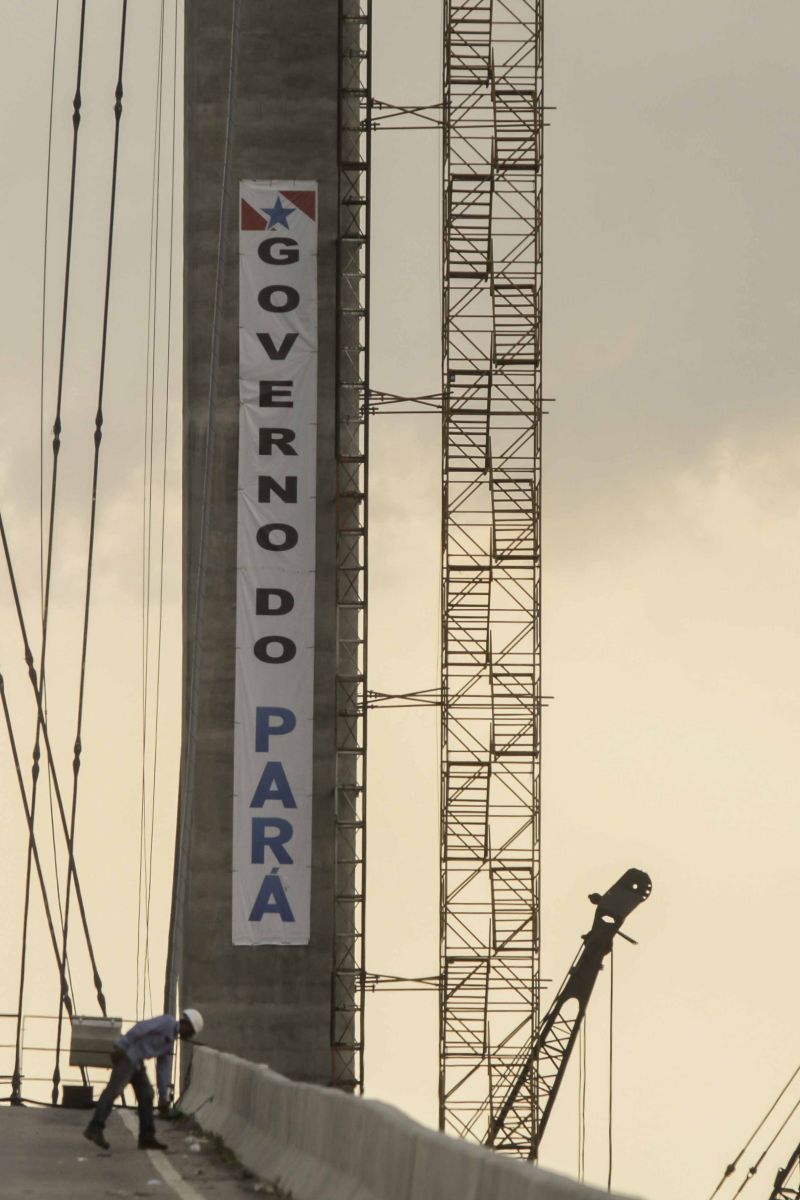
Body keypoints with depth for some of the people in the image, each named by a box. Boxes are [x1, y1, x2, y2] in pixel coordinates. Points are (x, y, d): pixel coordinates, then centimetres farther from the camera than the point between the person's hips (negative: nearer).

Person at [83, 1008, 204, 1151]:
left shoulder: (170, 1040, 25)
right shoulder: (167, 1022, -3)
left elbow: (163, 1069, 27)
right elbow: (140, 1027, -16)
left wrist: (164, 1098, 26)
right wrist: (121, 1046, -24)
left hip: (135, 1061, 10)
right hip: (125, 1054, -10)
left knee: (146, 1095, 9)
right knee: (115, 1089, -20)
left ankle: (147, 1137, 10)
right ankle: (95, 1129, -27)